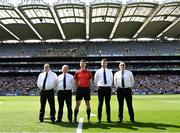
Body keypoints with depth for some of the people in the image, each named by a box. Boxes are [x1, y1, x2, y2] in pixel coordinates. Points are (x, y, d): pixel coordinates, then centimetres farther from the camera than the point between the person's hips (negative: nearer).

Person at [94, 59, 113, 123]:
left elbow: (111, 80, 21)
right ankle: (99, 118, 8)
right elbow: (95, 80, 13)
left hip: (108, 88, 2)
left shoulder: (110, 71, 8)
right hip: (101, 88, -1)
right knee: (100, 103, 1)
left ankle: (108, 118, 10)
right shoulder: (98, 71, 3)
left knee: (108, 103, 5)